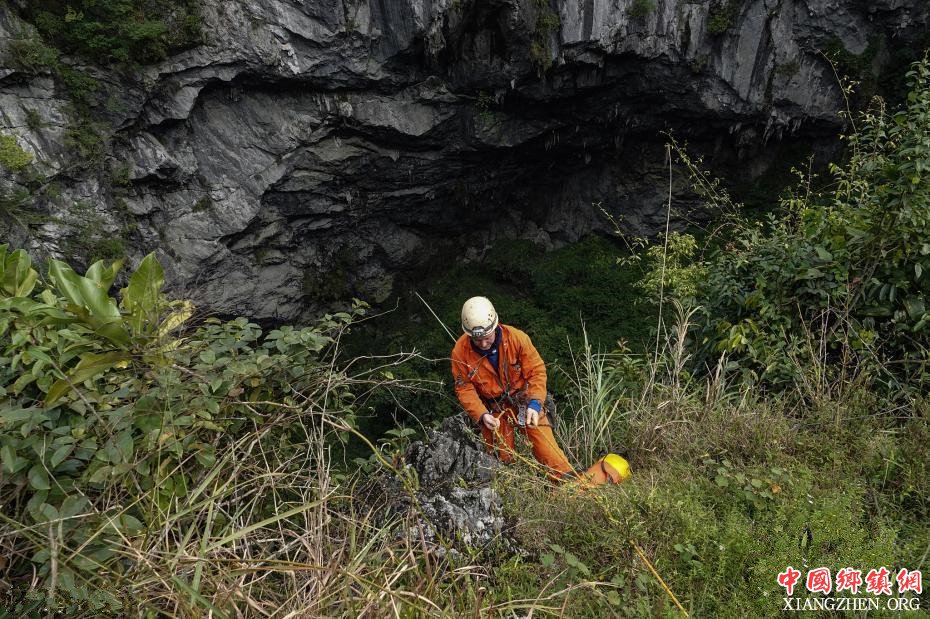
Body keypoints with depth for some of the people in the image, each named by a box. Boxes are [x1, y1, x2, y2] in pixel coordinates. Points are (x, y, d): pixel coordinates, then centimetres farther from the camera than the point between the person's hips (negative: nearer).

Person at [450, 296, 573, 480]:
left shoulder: (517, 337, -21)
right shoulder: (460, 351, -17)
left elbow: (537, 371, -15)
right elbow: (465, 389, -11)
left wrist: (534, 404, -27)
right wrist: (482, 415, -25)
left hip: (524, 400, -1)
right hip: (492, 410, 1)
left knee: (545, 444, -8)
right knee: (501, 458, 11)